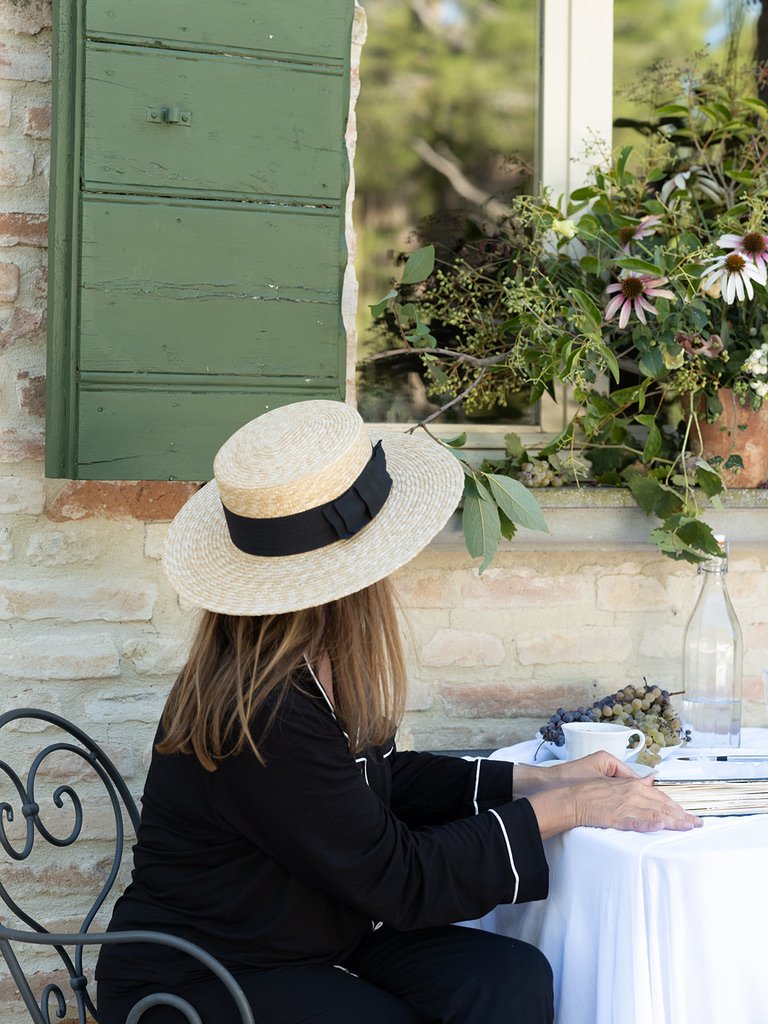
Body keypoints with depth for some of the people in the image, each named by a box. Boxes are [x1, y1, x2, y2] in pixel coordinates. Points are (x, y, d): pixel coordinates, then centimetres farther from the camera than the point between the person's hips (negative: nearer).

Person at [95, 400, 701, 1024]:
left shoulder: (313, 667, 0)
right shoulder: (263, 718, -28)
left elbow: (381, 776, 16)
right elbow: (397, 878, -21)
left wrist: (537, 780, 7)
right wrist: (565, 809, -13)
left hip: (312, 942, 8)